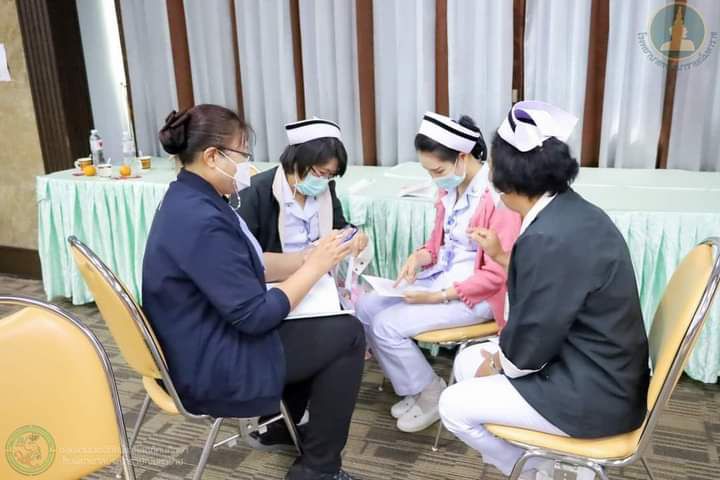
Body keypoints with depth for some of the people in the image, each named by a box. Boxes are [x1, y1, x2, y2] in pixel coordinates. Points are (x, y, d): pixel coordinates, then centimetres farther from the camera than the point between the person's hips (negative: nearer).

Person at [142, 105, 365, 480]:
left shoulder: (188, 198, 2)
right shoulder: (200, 221, -29)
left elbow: (248, 264, 10)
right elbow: (255, 317, -26)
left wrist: (311, 255, 1)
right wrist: (315, 267, -16)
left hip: (203, 340, 10)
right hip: (209, 368, -10)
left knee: (319, 324, 20)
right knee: (346, 334, -5)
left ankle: (280, 424, 32)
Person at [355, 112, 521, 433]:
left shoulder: (499, 196, -23)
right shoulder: (450, 187, 2)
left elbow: (497, 274, -21)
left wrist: (439, 297, -20)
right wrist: (421, 257, -8)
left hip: (476, 295, -9)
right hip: (439, 277, 9)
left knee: (388, 325, -18)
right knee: (366, 307, -2)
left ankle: (431, 394, 8)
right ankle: (413, 387, 14)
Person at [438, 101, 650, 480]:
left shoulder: (549, 237, -29)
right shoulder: (573, 211, 1)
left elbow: (533, 342, -22)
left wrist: (498, 364, -3)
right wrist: (501, 256, 16)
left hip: (593, 393, -9)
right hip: (593, 368, 10)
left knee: (454, 407, -2)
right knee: (467, 362, 15)